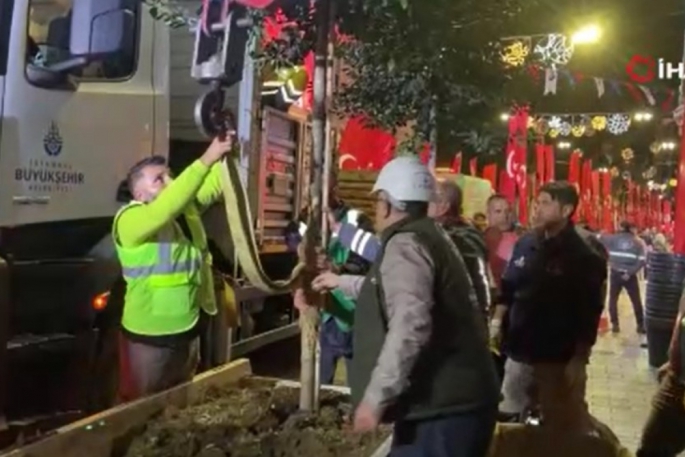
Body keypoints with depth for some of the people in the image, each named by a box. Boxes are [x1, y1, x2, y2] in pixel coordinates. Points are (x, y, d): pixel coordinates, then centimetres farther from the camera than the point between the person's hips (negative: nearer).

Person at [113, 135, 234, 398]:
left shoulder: (184, 208, 5)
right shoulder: (130, 220, -18)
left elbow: (214, 186, -3)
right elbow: (166, 207, -36)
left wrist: (226, 155, -23)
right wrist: (206, 160, -39)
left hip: (188, 330, 7)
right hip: (150, 338, -7)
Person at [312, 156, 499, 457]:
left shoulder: (406, 244, -14)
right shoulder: (432, 237, 19)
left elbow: (410, 325, -29)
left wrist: (375, 397, -25)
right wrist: (340, 281, 47)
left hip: (441, 408, -10)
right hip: (460, 399, 10)